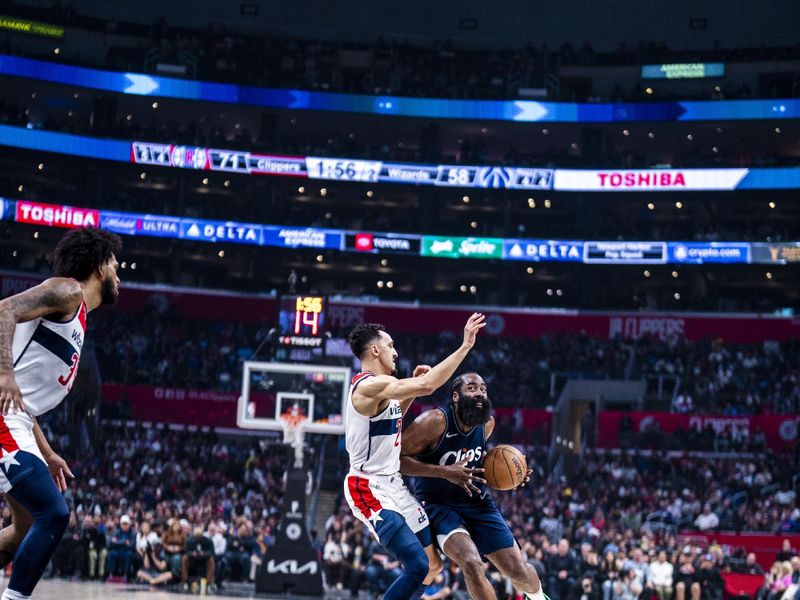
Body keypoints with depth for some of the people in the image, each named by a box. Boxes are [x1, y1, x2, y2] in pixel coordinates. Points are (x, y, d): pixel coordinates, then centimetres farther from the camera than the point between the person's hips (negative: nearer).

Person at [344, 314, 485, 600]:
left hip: (394, 486, 11)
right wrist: (465, 346, -25)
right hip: (371, 490, -11)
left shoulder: (378, 387, 12)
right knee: (418, 566, -20)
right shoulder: (370, 385, -19)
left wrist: (413, 386, 17)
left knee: (433, 564, 13)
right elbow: (428, 386, -31)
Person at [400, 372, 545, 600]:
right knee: (472, 564, -30)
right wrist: (445, 472, -30)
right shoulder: (435, 421, -21)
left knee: (519, 570, 2)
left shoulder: (488, 423, -2)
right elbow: (396, 459, -23)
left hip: (477, 502, 5)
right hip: (439, 505, -5)